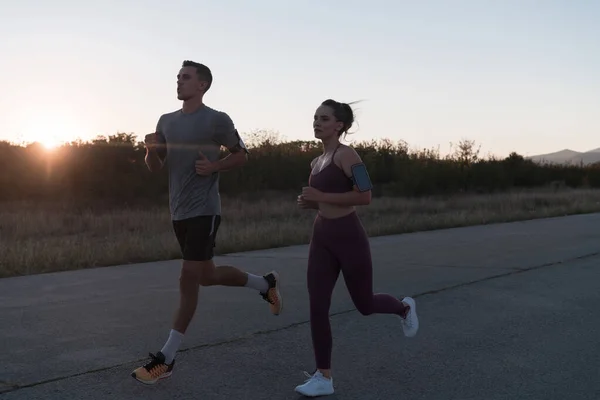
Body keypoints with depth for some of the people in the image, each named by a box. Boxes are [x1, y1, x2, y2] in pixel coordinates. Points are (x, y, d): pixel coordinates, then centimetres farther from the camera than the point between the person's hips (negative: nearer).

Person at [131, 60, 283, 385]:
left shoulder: (217, 120, -6)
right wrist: (150, 148, -8)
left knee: (188, 280, -8)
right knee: (207, 275, 17)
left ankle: (165, 359, -3)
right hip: (178, 212, 7)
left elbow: (241, 155, 3)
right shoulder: (167, 121, 11)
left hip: (204, 210, -7)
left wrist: (214, 166, -15)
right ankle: (265, 283, 40)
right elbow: (155, 167, 14)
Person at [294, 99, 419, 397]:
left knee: (365, 304, 10)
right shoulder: (317, 162, 13)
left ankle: (404, 308, 43)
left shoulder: (346, 154, -11)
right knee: (317, 308, -2)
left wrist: (321, 196, -22)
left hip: (348, 236, -7)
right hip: (321, 238, 7)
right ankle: (324, 377, 7)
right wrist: (309, 203, 4)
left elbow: (365, 196, -21)